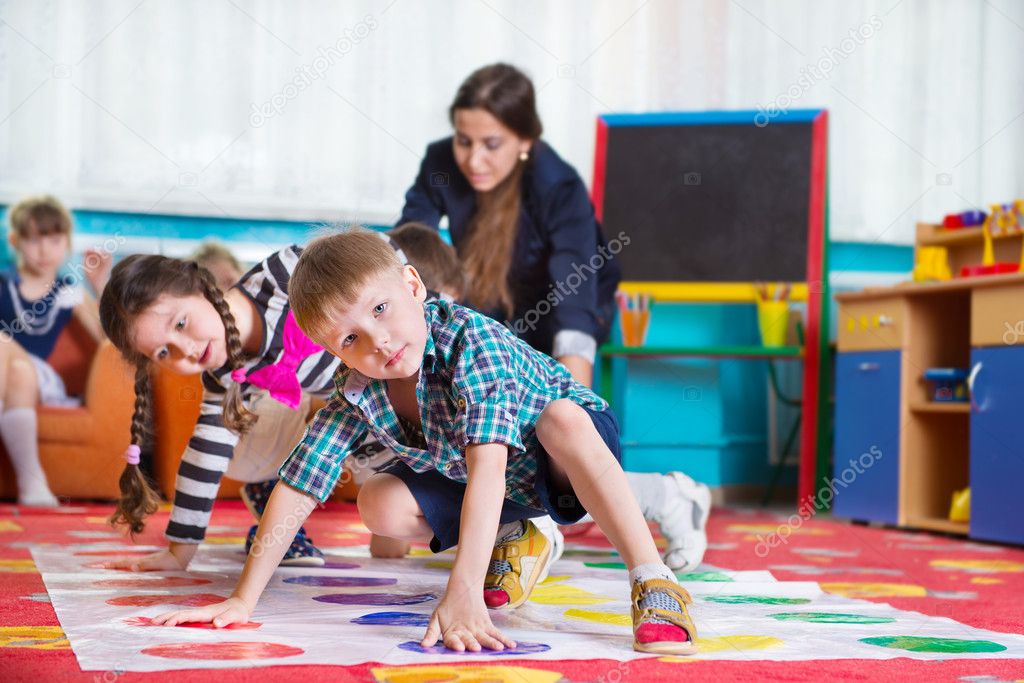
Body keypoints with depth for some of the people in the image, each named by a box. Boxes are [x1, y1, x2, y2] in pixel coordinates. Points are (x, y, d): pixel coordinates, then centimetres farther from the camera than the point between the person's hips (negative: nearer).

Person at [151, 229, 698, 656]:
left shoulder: (472, 342, -38)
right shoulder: (356, 391, -21)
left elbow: (487, 468, -48)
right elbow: (296, 489, -19)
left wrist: (462, 591, -55)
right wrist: (242, 599, -24)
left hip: (569, 447, -6)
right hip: (465, 480, 6)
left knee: (561, 414, -39)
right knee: (379, 506, -14)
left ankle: (654, 582, -37)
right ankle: (512, 542, 10)